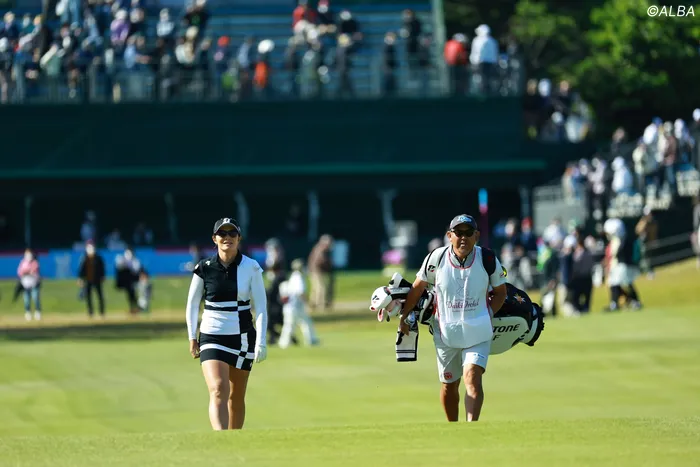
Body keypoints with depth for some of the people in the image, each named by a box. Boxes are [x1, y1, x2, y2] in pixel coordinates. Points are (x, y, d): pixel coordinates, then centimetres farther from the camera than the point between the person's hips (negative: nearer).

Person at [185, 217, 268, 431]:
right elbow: (192, 303, 8)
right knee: (218, 390, -20)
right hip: (212, 338, -1)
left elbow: (261, 305, -5)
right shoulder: (204, 268, -4)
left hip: (243, 339, 1)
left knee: (236, 397, 9)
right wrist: (192, 336, 5)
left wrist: (261, 342, -12)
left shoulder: (251, 268, -4)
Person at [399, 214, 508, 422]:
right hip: (446, 332, 2)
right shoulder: (436, 259, -8)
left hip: (478, 332, -2)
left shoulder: (488, 259, -8)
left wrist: (488, 315, -8)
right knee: (449, 385, 13)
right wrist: (404, 317, 10)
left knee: (472, 377, -21)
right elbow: (417, 288, 7)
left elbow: (501, 292, 7)